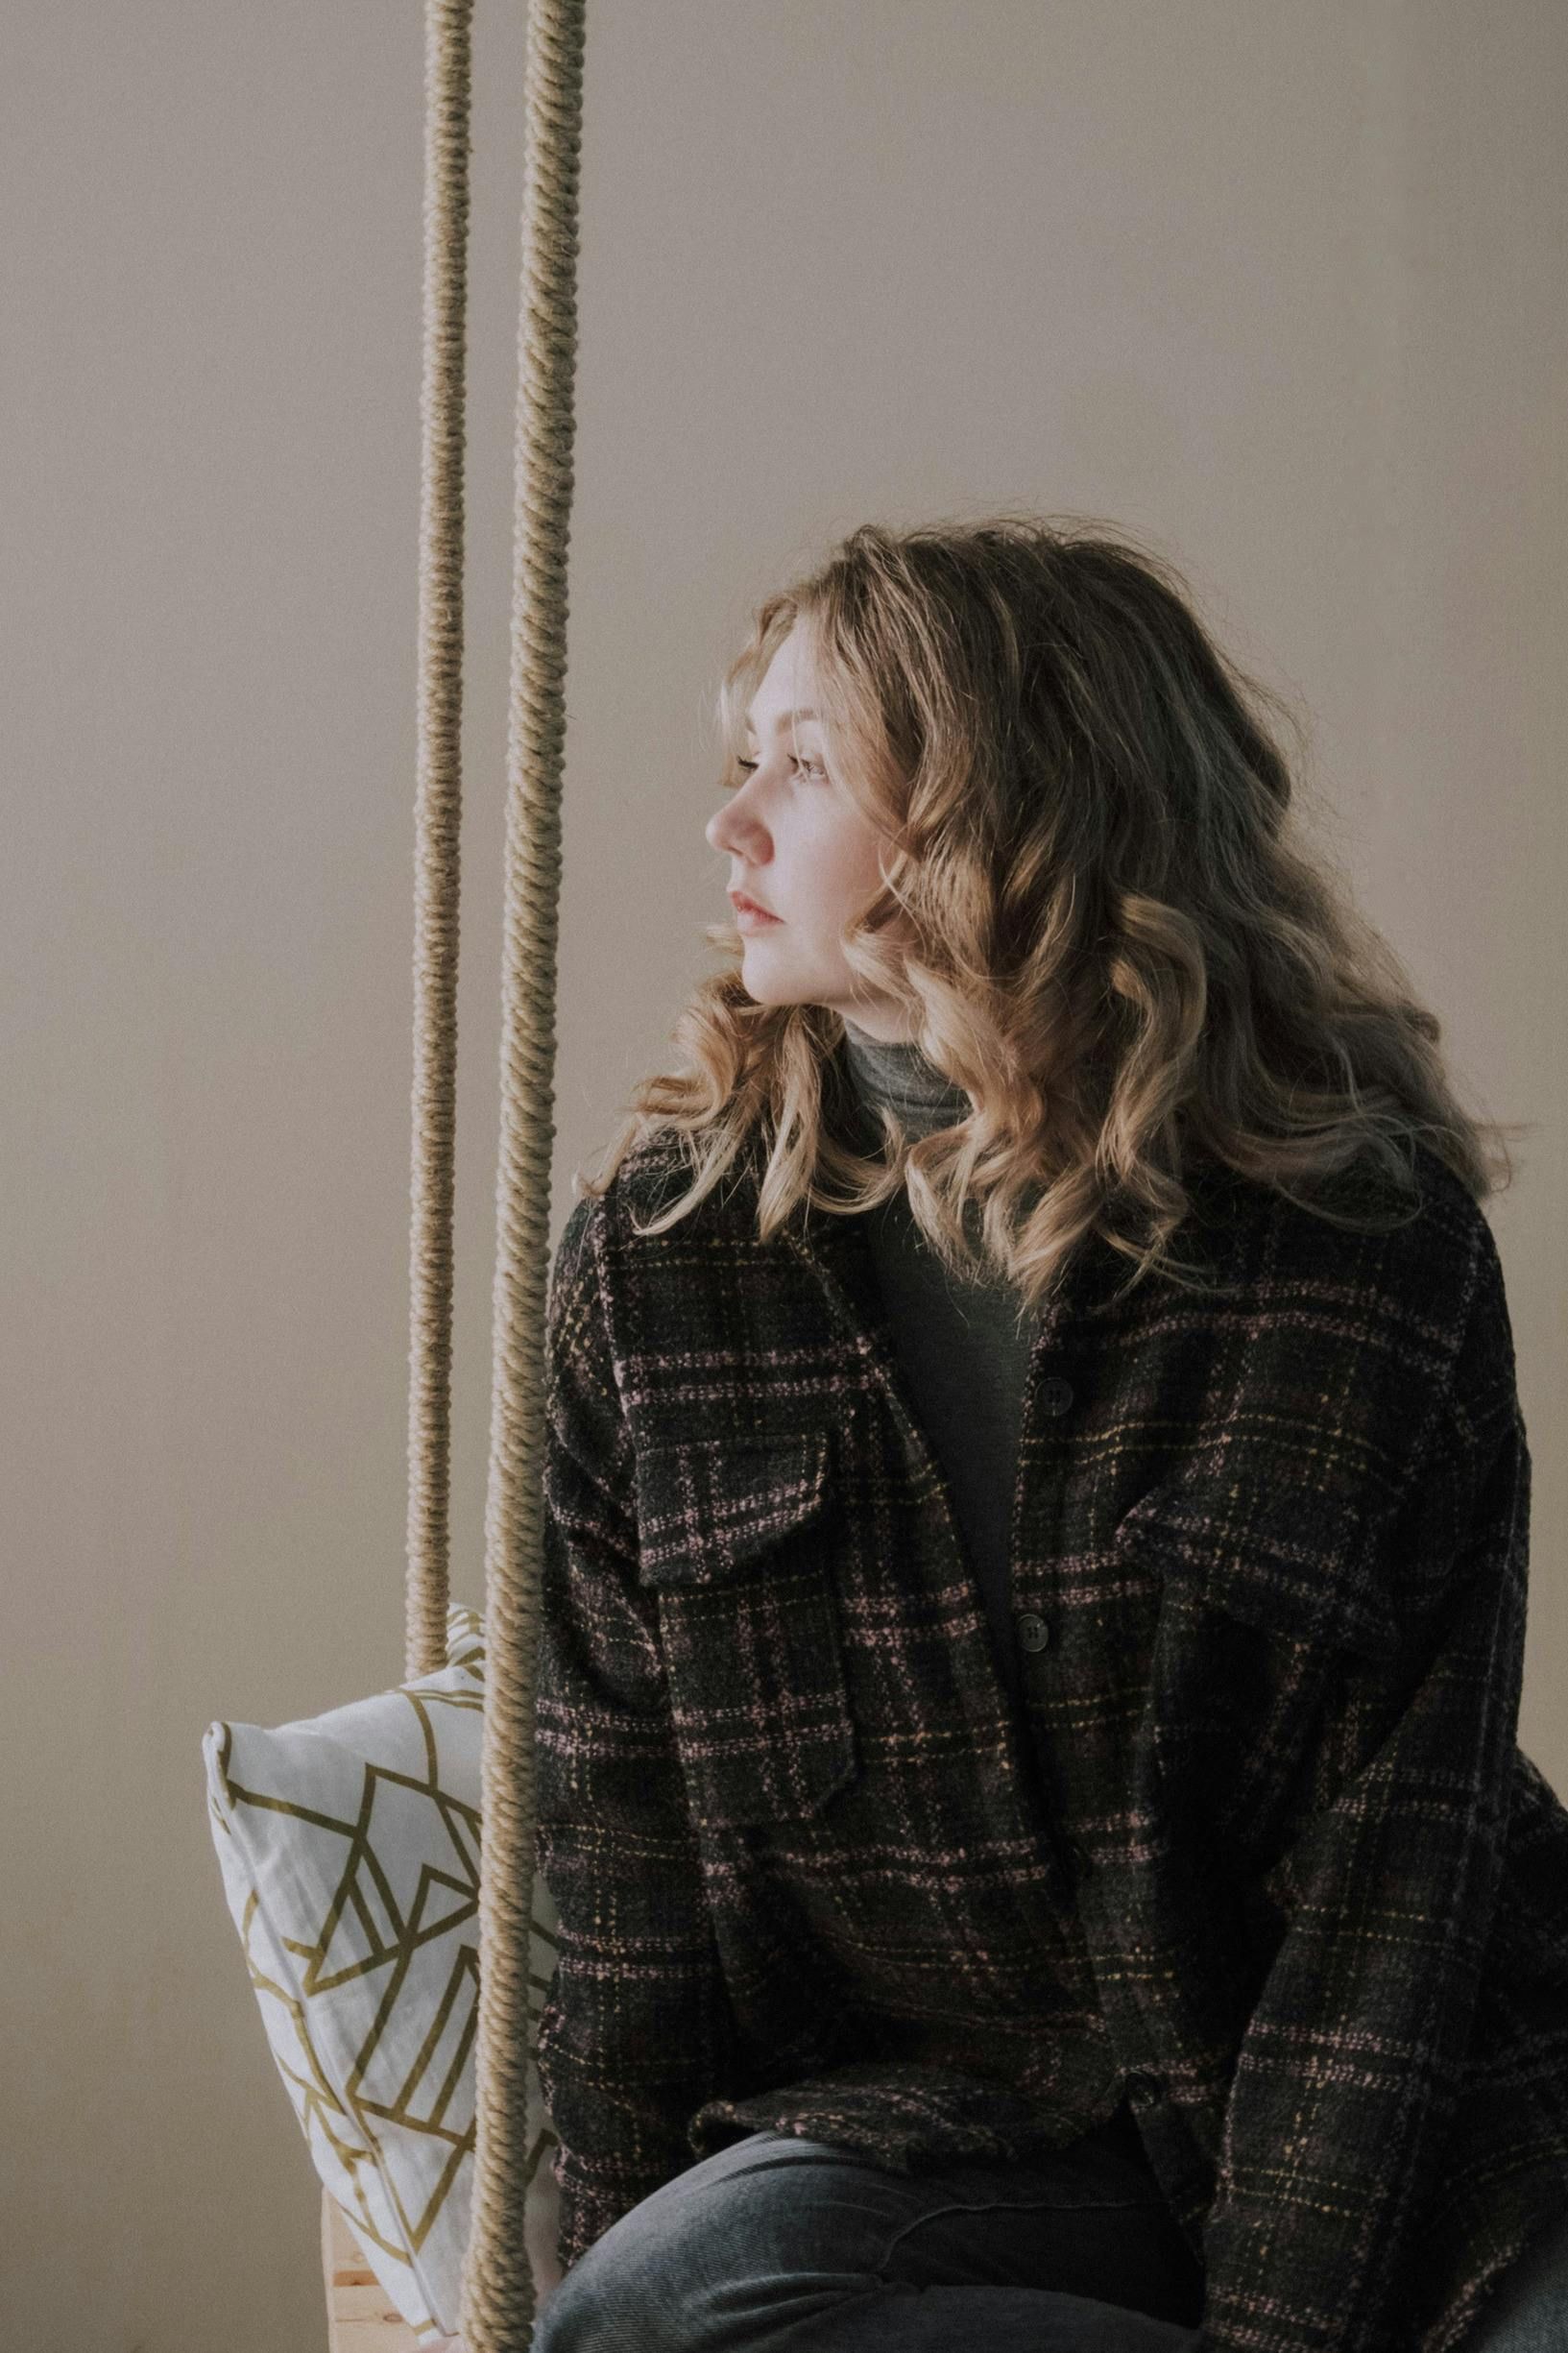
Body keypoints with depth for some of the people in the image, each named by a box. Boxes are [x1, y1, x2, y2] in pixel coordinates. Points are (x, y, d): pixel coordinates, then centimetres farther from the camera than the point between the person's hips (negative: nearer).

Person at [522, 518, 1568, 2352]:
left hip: (1411, 2118, -3)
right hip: (938, 2110, 4)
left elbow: (1393, 1866, -10)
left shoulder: (1373, 1246, -7)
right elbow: (624, 1823, 4)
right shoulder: (657, 1257, 1)